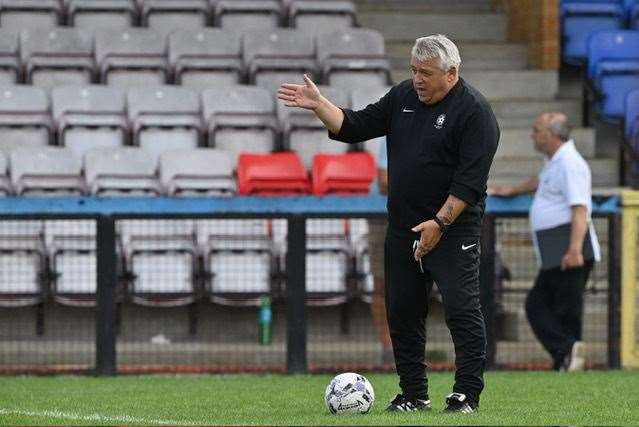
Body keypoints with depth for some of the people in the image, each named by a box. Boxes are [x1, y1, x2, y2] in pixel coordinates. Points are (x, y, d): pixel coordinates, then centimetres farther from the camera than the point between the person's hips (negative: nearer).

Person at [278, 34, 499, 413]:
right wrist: (319, 105, -1)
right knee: (403, 312, 8)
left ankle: (467, 395, -6)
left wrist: (440, 223, -22)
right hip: (403, 226, 7)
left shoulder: (474, 111, -11)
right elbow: (355, 126, 13)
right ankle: (414, 394, 16)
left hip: (452, 229, -7)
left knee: (462, 310, -10)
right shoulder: (403, 97, 10)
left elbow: (471, 180, -17)